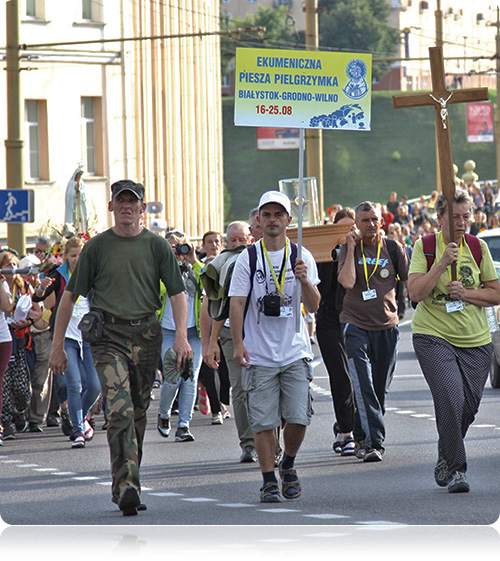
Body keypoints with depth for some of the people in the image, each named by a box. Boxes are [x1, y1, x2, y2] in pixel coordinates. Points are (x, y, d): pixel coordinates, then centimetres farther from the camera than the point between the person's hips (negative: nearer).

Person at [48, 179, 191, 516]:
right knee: (120, 410, -18)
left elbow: (178, 295, 5)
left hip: (146, 335, 2)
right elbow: (71, 296, 10)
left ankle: (124, 487, 21)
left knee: (138, 413, 8)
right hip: (108, 335, -2)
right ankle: (128, 488, -25)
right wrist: (58, 345, 6)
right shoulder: (97, 247, 5)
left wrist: (181, 336, -12)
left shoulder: (157, 246, 8)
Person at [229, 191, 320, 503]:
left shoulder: (301, 256, 6)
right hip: (259, 356, -1)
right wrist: (238, 344, -12)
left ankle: (288, 465, 20)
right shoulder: (249, 258, 2)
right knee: (264, 421, -4)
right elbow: (237, 303, -1)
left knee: (298, 417, -6)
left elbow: (313, 306, 3)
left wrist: (305, 281, -17)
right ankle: (269, 481, 7)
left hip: (296, 352, 1)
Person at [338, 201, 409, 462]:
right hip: (356, 324, -3)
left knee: (380, 389, 8)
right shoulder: (349, 248, 0)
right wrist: (351, 247, -14)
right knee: (363, 387, -15)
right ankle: (374, 442, -19)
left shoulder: (394, 248, 4)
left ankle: (362, 438, 25)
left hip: (387, 325, 3)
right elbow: (347, 282, -16)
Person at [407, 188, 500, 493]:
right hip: (433, 337, -3)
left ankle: (445, 462, 30)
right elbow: (415, 292, -11)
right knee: (451, 400, -20)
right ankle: (456, 468, -10)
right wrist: (442, 263, -20)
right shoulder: (425, 246, -2)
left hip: (476, 342, 3)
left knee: (468, 407, 4)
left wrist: (466, 293, -9)